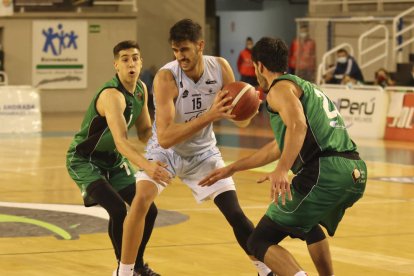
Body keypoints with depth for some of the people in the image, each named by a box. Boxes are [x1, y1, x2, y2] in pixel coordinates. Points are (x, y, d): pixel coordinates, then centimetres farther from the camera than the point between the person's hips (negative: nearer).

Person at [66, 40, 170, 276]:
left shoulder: (141, 90, -3)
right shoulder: (112, 95, -30)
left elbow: (144, 131, 6)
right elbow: (121, 141, -41)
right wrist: (147, 166, -56)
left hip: (114, 160, 8)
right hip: (85, 160, -8)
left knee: (148, 209, 6)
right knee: (118, 210, -25)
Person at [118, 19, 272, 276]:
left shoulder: (221, 67, -18)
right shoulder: (166, 77, -31)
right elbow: (164, 137, -38)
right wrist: (209, 116, -46)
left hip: (203, 151, 3)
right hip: (166, 150, -3)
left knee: (236, 214, -1)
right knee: (142, 199, -26)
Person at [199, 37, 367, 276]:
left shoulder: (281, 87, 4)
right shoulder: (305, 87, 32)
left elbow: (297, 125, -18)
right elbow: (280, 146, 40)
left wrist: (282, 170, -30)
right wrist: (232, 169, 45)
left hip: (325, 173, -9)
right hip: (357, 171, 9)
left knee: (260, 242, -3)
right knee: (307, 225, 38)